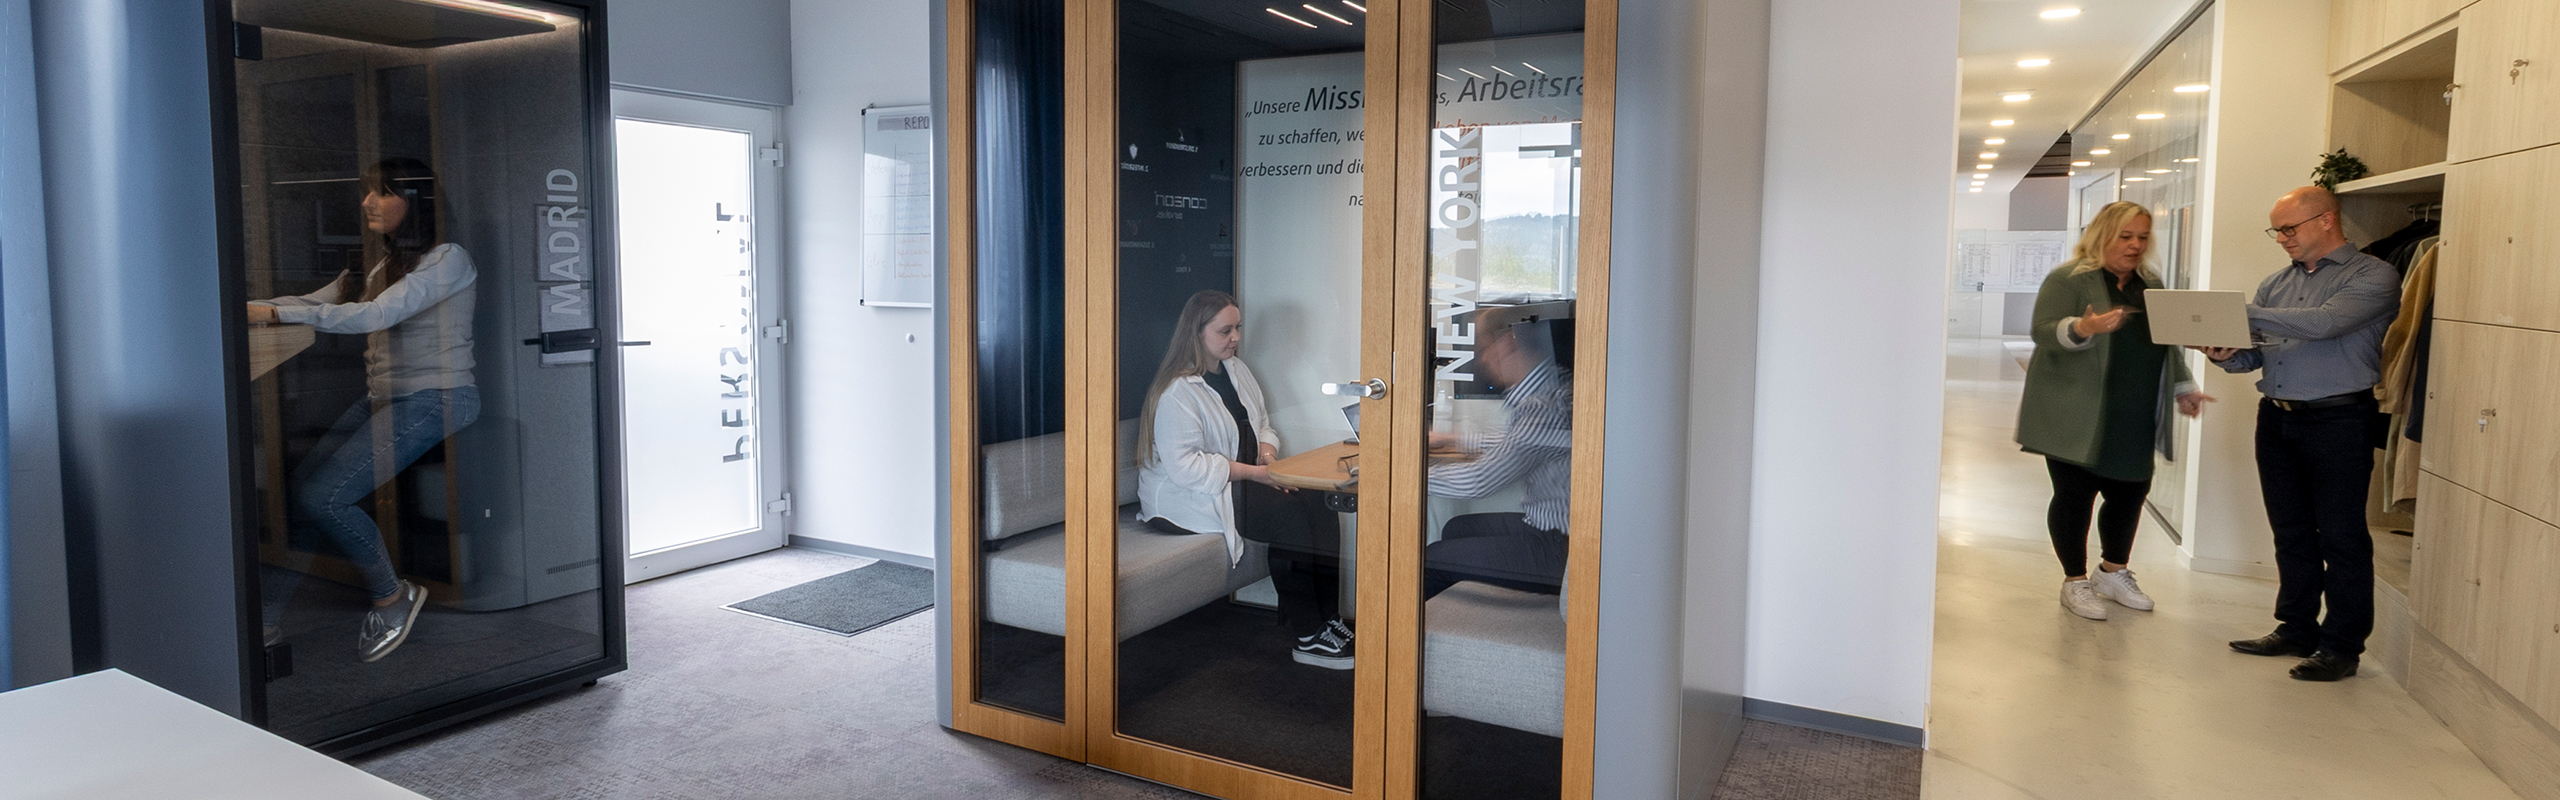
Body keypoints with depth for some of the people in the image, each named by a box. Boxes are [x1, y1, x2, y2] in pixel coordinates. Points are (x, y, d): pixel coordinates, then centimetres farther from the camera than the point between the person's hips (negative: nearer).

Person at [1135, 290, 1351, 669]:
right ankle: (1307, 638, -19)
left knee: (1319, 506, -17)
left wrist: (1267, 451, -4)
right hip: (1186, 497, -8)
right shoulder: (1177, 392, -16)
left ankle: (1328, 619, -13)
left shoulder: (1237, 370, 12)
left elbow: (1263, 423, 21)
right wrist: (1252, 472, -23)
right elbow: (1184, 466, -23)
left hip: (1241, 481, 8)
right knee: (1288, 515, -27)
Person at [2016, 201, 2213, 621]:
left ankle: (2114, 572, 30)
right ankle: (2075, 582, 13)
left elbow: (2168, 344, 22)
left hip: (2132, 423, 6)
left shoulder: (2151, 285, 16)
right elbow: (2044, 333, -15)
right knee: (2074, 495, 0)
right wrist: (2083, 328, -32)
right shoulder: (2067, 278, -5)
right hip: (2077, 419, -6)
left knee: (2130, 493, 9)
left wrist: (2183, 389, 13)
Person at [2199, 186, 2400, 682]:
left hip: (2339, 422, -6)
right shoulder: (2277, 283, 14)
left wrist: (2242, 312, -25)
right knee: (2291, 533, 12)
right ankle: (2296, 629, 22)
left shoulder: (2373, 277, -4)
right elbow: (2254, 352, 12)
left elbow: (2325, 322, -23)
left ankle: (2342, 645, 9)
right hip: (2277, 419, 6)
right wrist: (2226, 355, -11)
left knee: (2341, 537, 0)